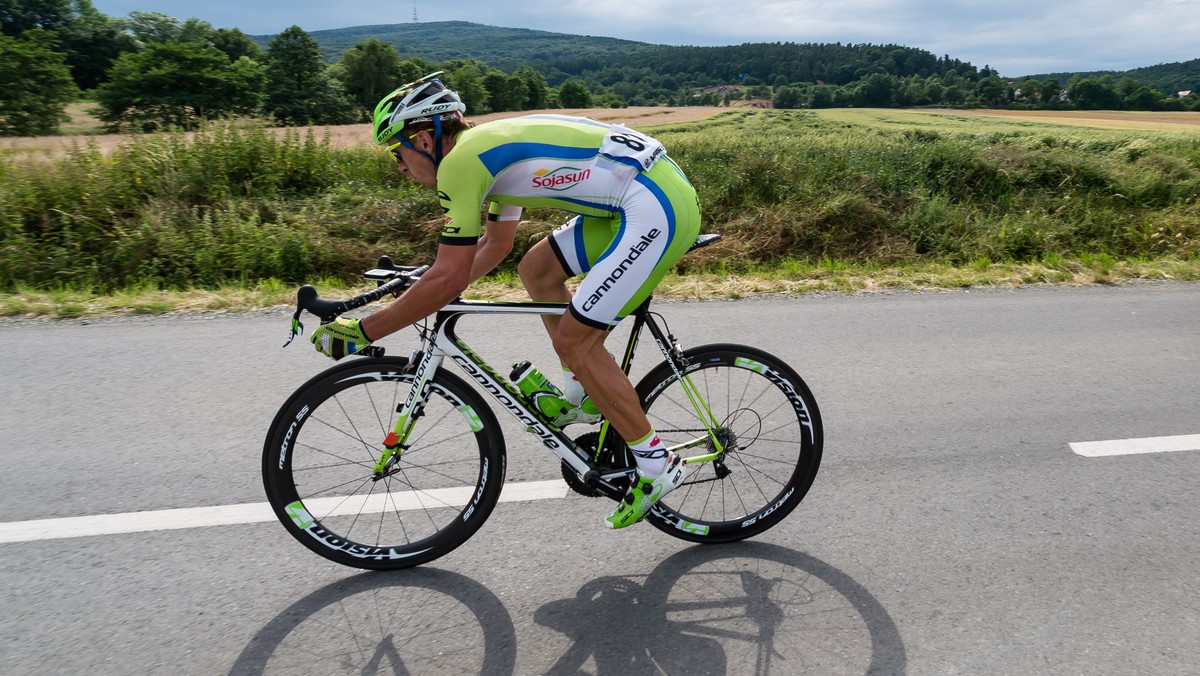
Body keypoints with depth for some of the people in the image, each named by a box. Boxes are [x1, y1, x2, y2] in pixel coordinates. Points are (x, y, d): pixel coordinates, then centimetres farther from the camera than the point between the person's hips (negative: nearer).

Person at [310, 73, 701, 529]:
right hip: (654, 190, 10)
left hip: (659, 208, -10)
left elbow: (449, 279, -16)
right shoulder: (490, 147, 18)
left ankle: (657, 465, 7)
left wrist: (361, 332, -7)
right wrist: (426, 293, 26)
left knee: (574, 339, -6)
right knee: (536, 270, 16)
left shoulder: (461, 160, -11)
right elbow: (496, 243, 29)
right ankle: (585, 395, 24)